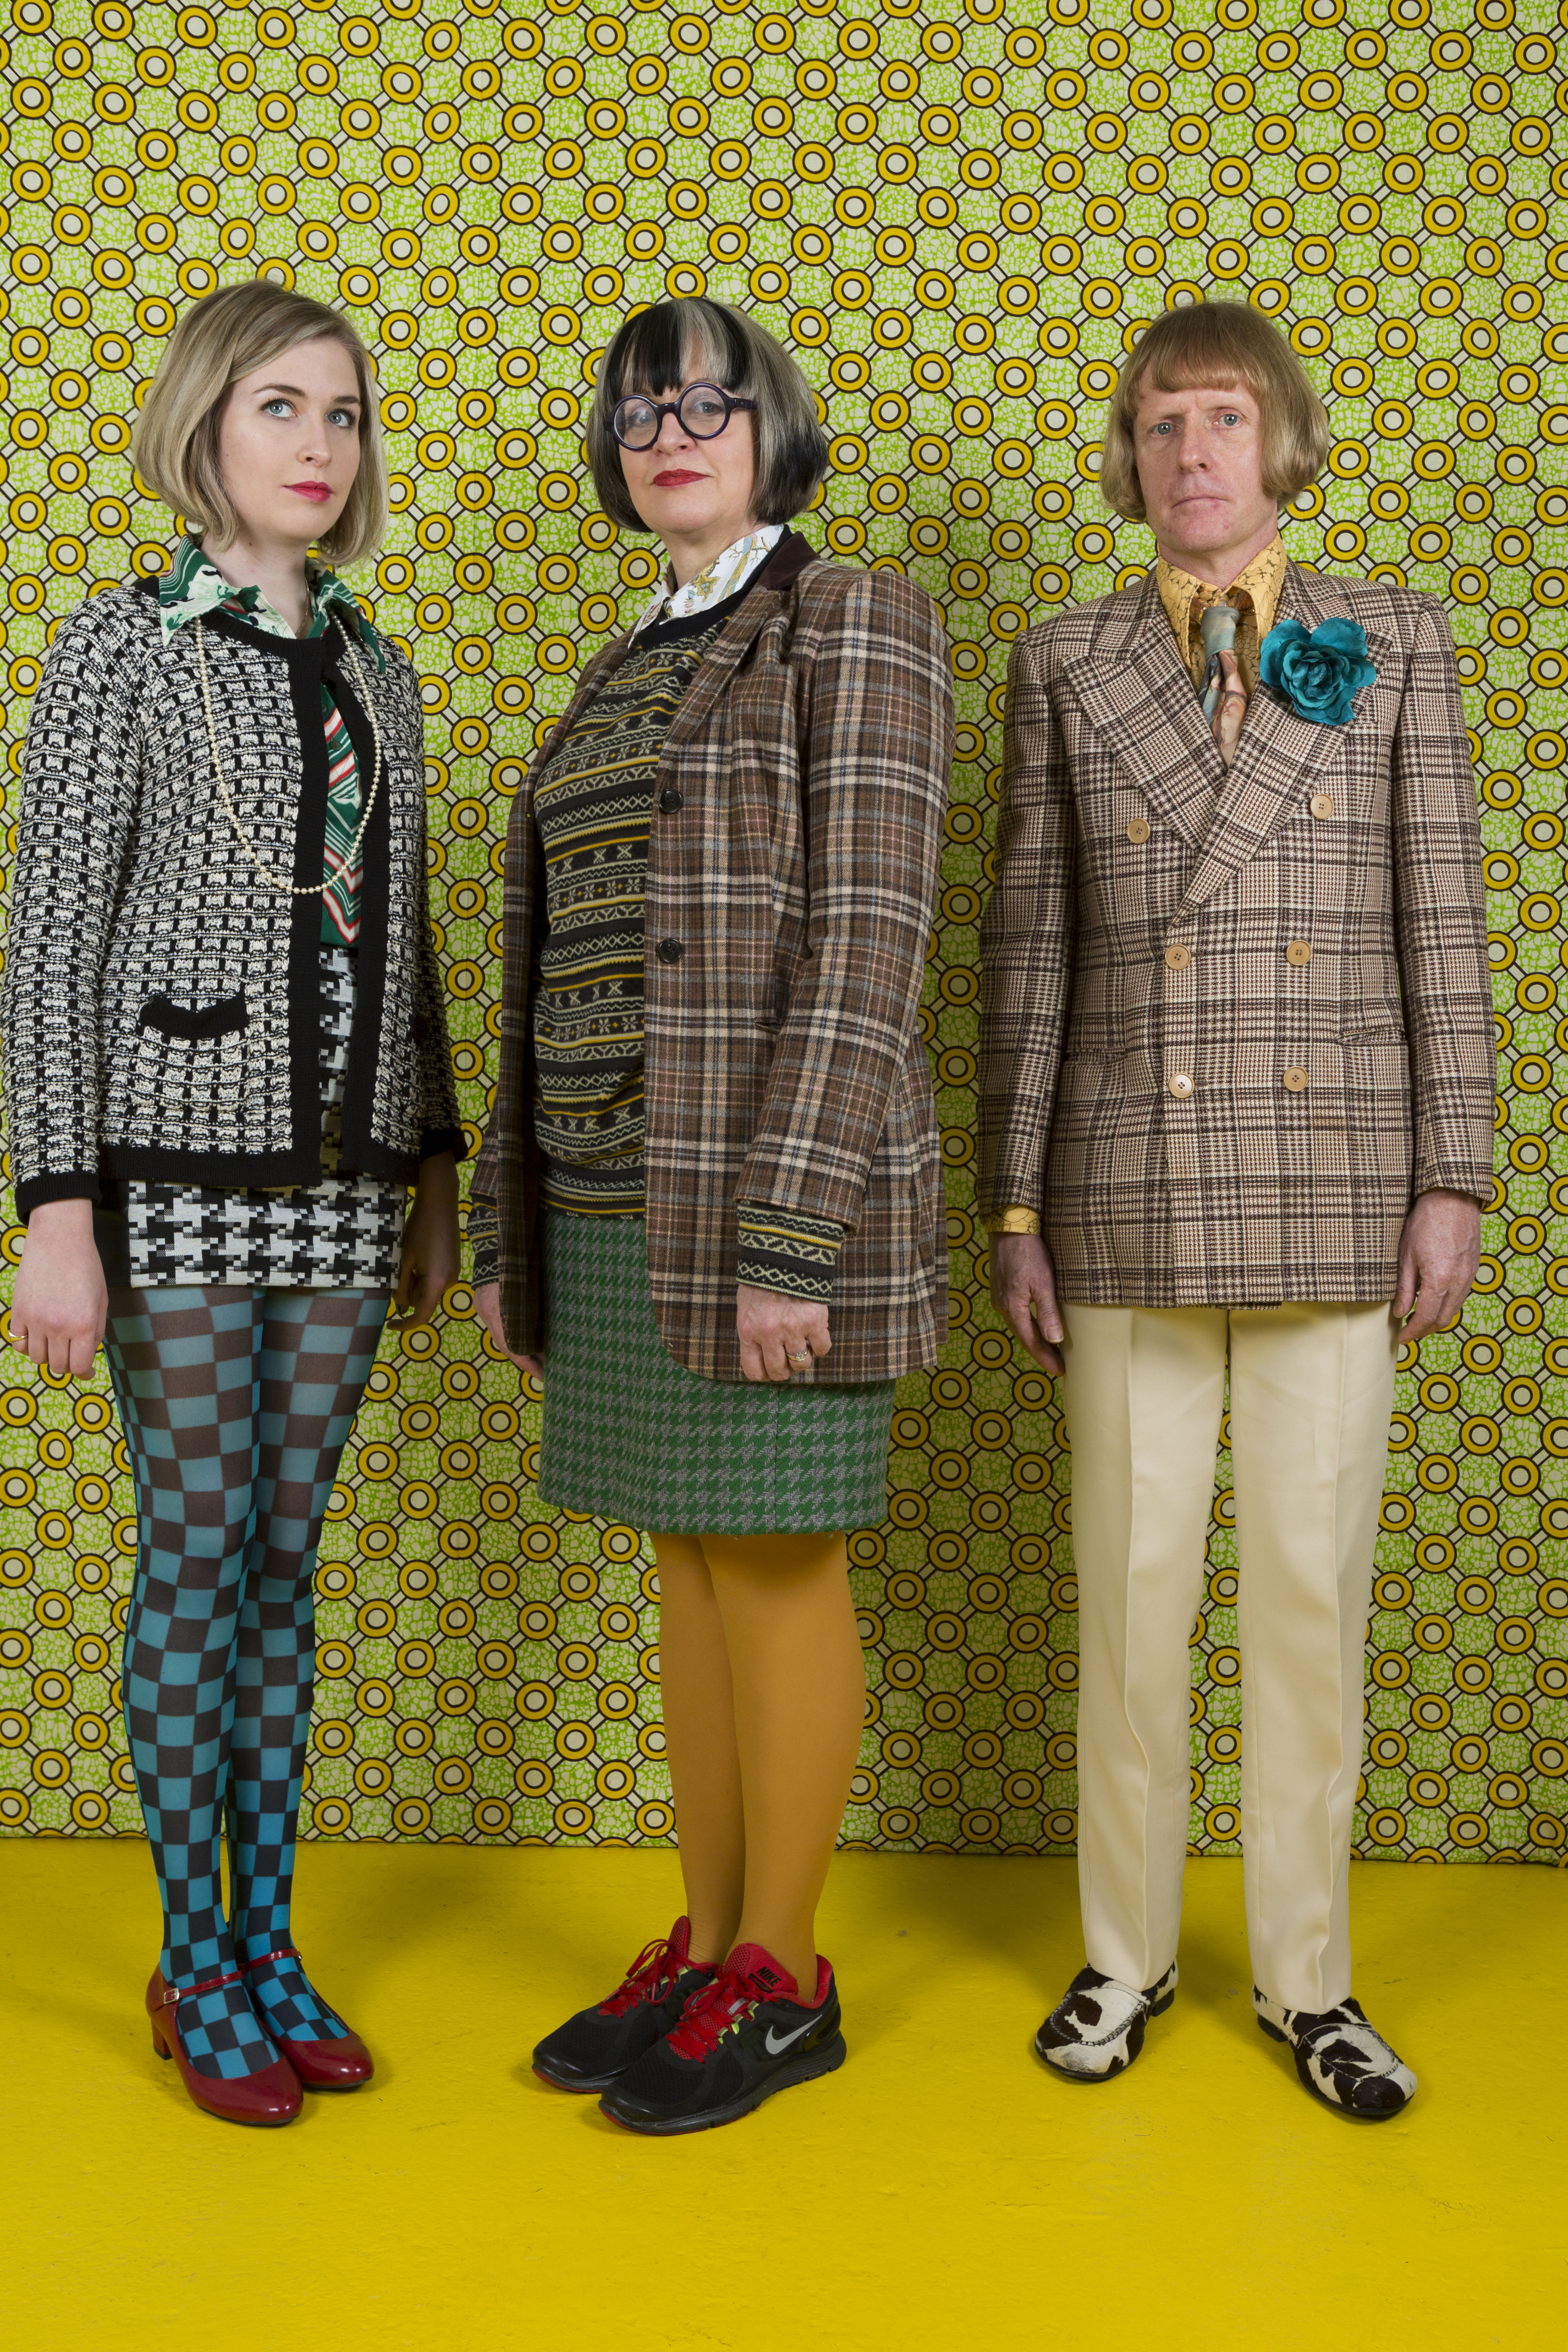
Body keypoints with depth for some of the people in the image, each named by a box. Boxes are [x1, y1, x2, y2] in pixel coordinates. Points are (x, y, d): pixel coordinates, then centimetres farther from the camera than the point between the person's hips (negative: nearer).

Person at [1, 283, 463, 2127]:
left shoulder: (374, 673, 14)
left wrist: (434, 1175, 15)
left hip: (343, 1181, 5)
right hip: (179, 1164, -5)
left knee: (286, 1555, 10)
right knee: (196, 1552, 1)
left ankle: (272, 1938, 22)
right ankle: (193, 1964, 17)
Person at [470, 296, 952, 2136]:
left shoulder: (858, 628, -6)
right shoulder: (624, 678, 18)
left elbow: (866, 943, -15)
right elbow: (555, 968, 17)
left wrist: (787, 1236, -21)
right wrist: (510, 1224, 14)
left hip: (770, 1185, -8)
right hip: (623, 1194, 8)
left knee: (773, 1569, 0)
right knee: (689, 1568, 12)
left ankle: (782, 1980, 15)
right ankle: (705, 1947, 24)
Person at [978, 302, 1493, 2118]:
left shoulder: (1391, 644, 7)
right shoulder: (1065, 663, 8)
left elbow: (1442, 924, 5)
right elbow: (1027, 948, 6)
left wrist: (1451, 1181, -1)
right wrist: (1014, 1206, 2)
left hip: (1330, 1197, 0)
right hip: (1129, 1198, 1)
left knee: (1312, 1588, 5)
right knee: (1130, 1588, 7)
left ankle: (1306, 1974, 20)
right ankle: (1125, 1953, 23)